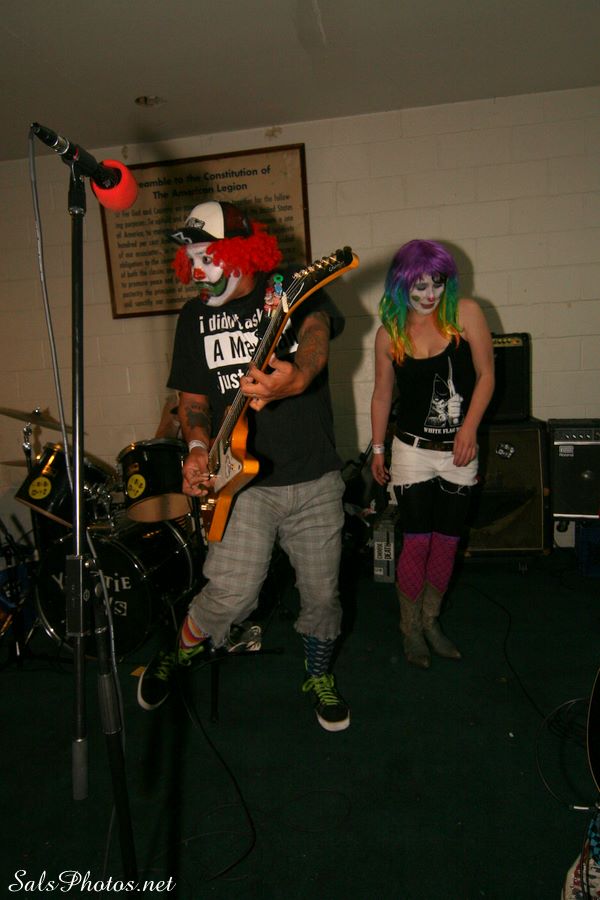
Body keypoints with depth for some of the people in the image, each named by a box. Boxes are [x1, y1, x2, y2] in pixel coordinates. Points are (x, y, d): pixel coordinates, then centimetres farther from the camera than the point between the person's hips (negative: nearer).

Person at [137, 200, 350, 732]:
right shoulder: (195, 317, 8)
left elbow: (316, 338, -24)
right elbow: (192, 397, 12)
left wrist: (295, 379, -48)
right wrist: (198, 448, -8)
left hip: (315, 480, 0)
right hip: (242, 481, 1)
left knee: (321, 592, 9)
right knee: (232, 594, -11)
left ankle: (319, 677, 39)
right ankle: (176, 656, 22)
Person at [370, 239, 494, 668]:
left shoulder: (466, 313, -3)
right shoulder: (389, 333, 1)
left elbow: (486, 375, -3)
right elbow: (383, 395, 8)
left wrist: (469, 427, -14)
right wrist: (377, 448, 8)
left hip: (459, 452, 1)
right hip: (413, 452, -1)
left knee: (447, 541, 9)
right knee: (417, 543, -2)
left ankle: (431, 620, 30)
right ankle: (410, 628, 18)